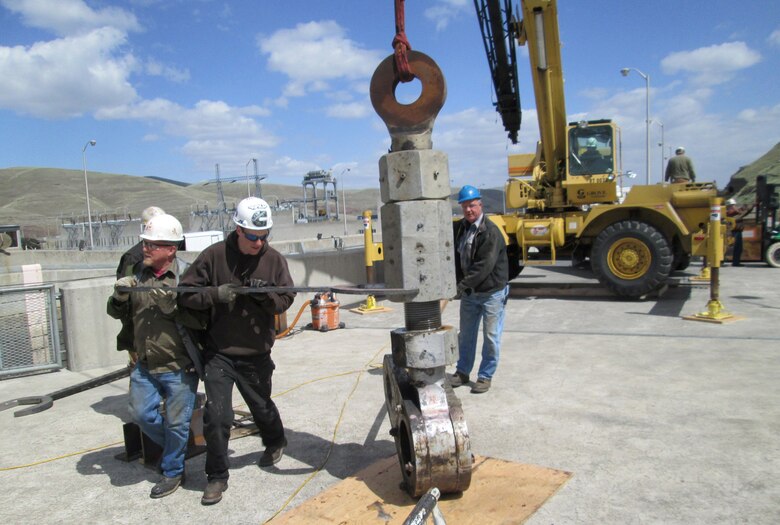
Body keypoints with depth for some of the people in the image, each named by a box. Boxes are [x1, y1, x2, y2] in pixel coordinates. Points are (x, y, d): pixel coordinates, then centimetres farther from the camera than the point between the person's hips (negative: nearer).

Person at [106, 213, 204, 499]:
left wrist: (172, 305, -30)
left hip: (179, 367, -6)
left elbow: (201, 319, -21)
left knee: (176, 423, 8)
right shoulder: (137, 273, 3)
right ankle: (177, 448, 40)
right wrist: (120, 295, -11)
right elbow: (117, 313, 9)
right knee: (141, 414, 15)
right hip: (145, 365, 6)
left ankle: (173, 472, 31)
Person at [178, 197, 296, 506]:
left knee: (262, 407, 20)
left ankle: (275, 443, 52)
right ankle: (217, 476, 17)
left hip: (256, 354, 2)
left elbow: (286, 300, -2)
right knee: (217, 416, -5)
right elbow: (186, 294, -7)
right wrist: (216, 294, -25)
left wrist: (266, 295, -23)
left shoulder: (274, 260, -5)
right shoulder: (214, 256, -10)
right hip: (219, 353, -1)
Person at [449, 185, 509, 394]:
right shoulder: (459, 228, 6)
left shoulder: (490, 232, -18)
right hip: (468, 293, 7)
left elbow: (485, 266, -24)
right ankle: (462, 372, 31)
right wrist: (458, 283, -4)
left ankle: (485, 376, 18)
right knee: (466, 334, 17)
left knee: (491, 337, 3)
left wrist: (463, 284, -20)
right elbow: (456, 258, 10)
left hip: (491, 292, -7)